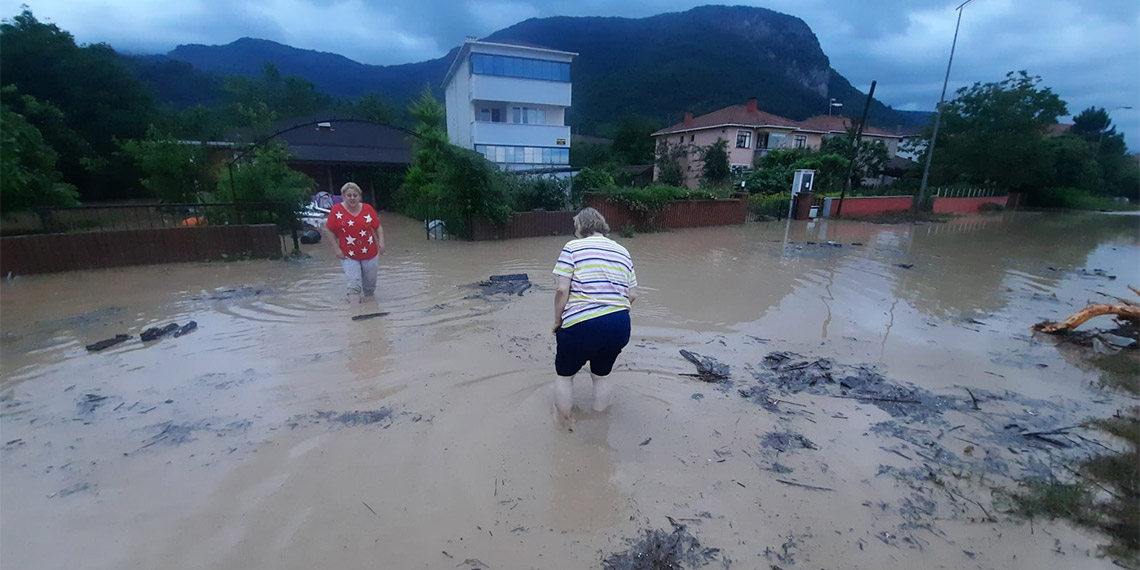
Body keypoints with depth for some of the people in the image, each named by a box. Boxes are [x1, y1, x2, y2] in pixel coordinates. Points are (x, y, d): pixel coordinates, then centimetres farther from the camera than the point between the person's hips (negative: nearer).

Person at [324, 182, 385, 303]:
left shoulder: (367, 209, -1)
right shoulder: (336, 210, -5)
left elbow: (378, 227, 7)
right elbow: (330, 231, 0)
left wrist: (381, 241, -8)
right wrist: (336, 249, -7)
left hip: (369, 253, 2)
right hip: (348, 255, -2)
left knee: (370, 286, 14)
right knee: (354, 285, -13)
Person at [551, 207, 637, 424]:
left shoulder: (573, 247, -2)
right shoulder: (623, 252, 12)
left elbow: (562, 290, -11)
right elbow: (632, 295, 9)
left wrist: (557, 321, 2)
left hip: (582, 326, -5)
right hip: (620, 326, 5)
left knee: (565, 374, 21)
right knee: (602, 375, 27)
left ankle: (566, 423, 33)